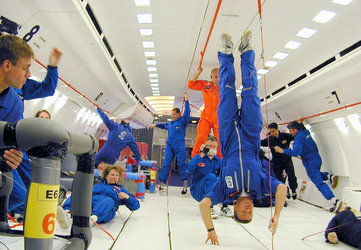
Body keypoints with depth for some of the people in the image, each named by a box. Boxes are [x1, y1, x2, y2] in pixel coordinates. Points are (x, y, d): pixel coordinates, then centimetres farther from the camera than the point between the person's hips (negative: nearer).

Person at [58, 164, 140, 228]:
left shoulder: (121, 189, 35)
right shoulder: (97, 186, 40)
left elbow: (135, 206, 26)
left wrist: (127, 197, 6)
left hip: (105, 213, -2)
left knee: (108, 200, -37)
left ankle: (93, 218, -65)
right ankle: (66, 213, -54)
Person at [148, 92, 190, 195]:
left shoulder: (182, 121, 6)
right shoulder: (170, 123, 23)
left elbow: (187, 112, -6)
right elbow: (163, 125, 43)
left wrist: (186, 100, -6)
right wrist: (155, 124, 40)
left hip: (179, 145, -5)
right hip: (169, 145, 6)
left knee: (181, 163, -12)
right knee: (166, 164, -1)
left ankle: (185, 184, -12)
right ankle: (162, 183, 0)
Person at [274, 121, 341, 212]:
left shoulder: (299, 137, -20)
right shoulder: (305, 132, 7)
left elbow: (296, 152, -29)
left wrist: (283, 151, -26)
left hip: (310, 162, -9)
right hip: (317, 158, 9)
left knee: (319, 182, -5)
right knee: (316, 175, 33)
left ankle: (334, 200, -12)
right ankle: (329, 176, 12)